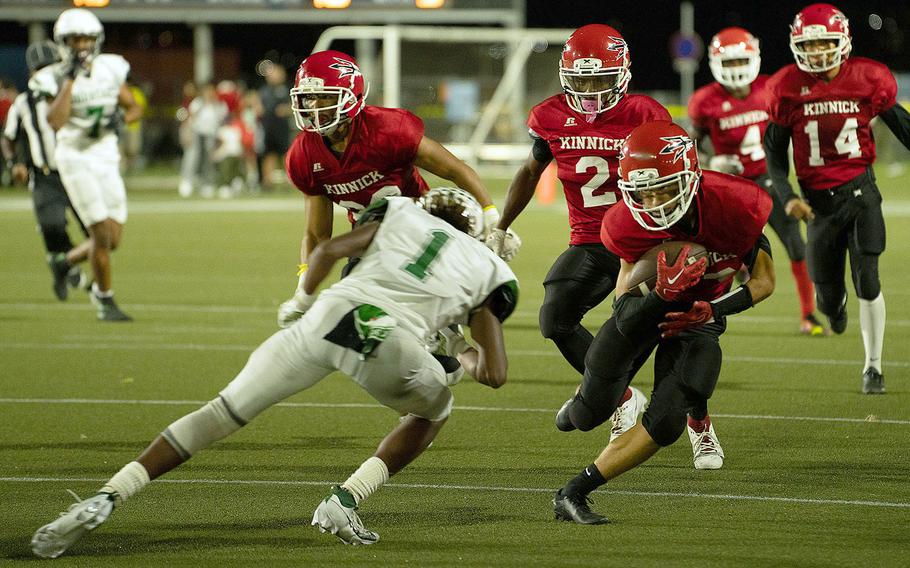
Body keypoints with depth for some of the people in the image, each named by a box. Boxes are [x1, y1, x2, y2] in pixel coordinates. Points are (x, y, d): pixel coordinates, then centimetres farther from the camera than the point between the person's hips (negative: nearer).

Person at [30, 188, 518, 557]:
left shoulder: (402, 214, 31)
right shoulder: (490, 272, 28)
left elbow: (328, 250, 16)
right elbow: (495, 374, 23)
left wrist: (302, 300, 36)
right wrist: (463, 360, 46)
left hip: (331, 314, 1)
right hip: (393, 343, -1)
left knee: (222, 413, 10)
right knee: (432, 413, 32)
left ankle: (107, 497, -2)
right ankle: (346, 500, 10)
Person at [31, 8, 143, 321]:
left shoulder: (109, 69, 2)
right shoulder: (56, 79, -9)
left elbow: (134, 108, 13)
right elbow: (56, 121, -24)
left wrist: (120, 119, -10)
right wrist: (70, 80, -23)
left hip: (106, 158, 5)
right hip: (75, 158, -5)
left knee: (114, 239, 5)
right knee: (102, 233, -11)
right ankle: (105, 301, 4)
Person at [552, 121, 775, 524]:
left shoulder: (735, 206, -31)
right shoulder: (629, 227, -30)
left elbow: (764, 282, -15)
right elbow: (625, 317, -28)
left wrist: (713, 310, -29)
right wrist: (664, 293, -48)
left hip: (699, 313, 0)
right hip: (646, 305, 0)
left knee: (665, 425, -14)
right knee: (589, 416, 4)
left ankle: (574, 494, -3)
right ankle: (584, 399, 44)